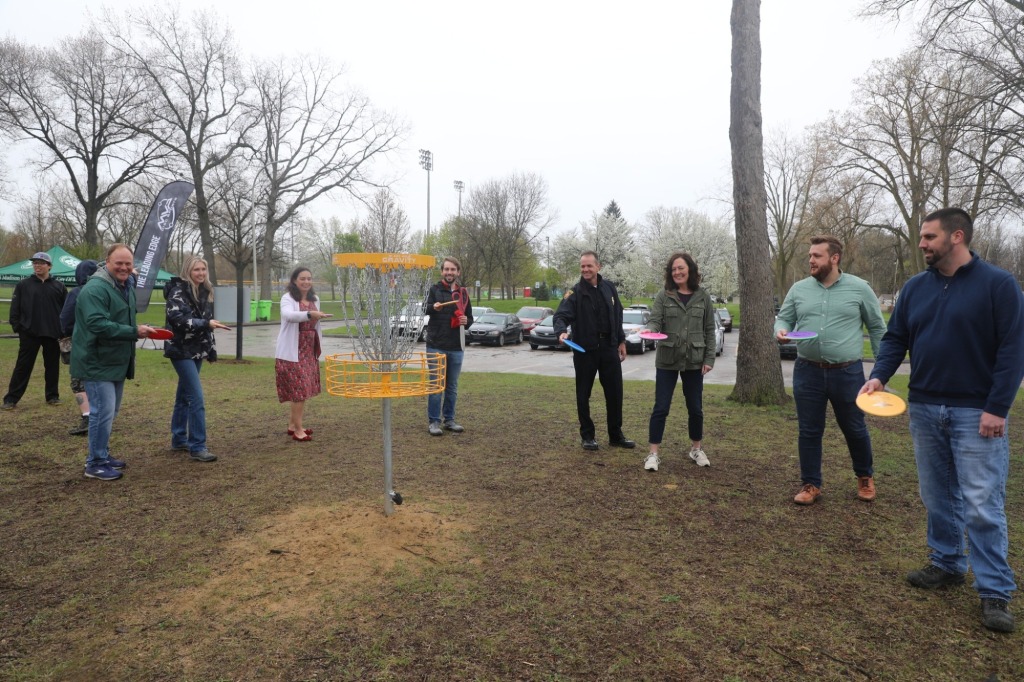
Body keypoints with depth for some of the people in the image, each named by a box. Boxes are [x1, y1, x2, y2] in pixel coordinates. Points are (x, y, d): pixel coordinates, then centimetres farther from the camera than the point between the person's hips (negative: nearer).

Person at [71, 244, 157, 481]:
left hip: (116, 361, 10)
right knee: (103, 411, -9)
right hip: (97, 362, -10)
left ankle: (102, 455, 30)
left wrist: (138, 329, 7)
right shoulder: (95, 289, -20)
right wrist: (134, 332, -28)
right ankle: (95, 464, 4)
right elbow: (97, 325, -30)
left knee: (111, 411, 17)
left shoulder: (127, 285, 12)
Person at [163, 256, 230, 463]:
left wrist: (212, 349, 17)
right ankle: (197, 447, -8)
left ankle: (179, 439, 26)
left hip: (197, 350, 8)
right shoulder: (178, 290, -11)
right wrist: (206, 323, -28)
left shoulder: (204, 291, 12)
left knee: (184, 395, 16)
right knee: (196, 398, -12)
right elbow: (177, 318, -23)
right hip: (181, 350, -8)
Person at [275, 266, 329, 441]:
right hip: (292, 351, -7)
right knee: (300, 388, -7)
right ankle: (298, 429, 2)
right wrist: (309, 314, -48)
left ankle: (292, 424, 25)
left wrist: (319, 346, 17)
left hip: (309, 349, 7)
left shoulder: (315, 299, 9)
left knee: (301, 388, 12)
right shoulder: (287, 298, -10)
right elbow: (288, 315, -32)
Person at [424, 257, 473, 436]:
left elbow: (470, 317, 18)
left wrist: (466, 321, -6)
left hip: (456, 347, 3)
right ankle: (433, 421, 7)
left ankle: (449, 419, 21)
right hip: (436, 346, -3)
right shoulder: (434, 289, 0)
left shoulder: (463, 293, 11)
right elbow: (424, 309, -15)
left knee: (452, 387, 10)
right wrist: (433, 307, -37)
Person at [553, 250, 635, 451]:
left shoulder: (609, 288, 7)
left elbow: (617, 316, 15)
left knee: (615, 393, 8)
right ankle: (588, 435, 19)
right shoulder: (575, 292, -7)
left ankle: (616, 435, 23)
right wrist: (562, 331, -40)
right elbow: (561, 315, -20)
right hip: (584, 350, -4)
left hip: (609, 348, 4)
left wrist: (621, 341, 14)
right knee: (583, 394, 4)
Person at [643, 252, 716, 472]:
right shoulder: (663, 295, -1)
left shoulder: (703, 296, 3)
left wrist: (709, 359, -1)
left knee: (695, 408, 11)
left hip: (694, 361, 2)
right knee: (661, 408, -1)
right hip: (667, 360, -1)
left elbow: (709, 330, 5)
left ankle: (696, 449, 30)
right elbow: (655, 321, -9)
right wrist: (649, 330, -33)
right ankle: (653, 454, 6)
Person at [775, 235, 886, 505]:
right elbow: (783, 318, 10)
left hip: (848, 373, -2)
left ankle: (865, 477, 38)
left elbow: (877, 328, 3)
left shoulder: (859, 288, -2)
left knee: (855, 429, 14)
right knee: (809, 431, 8)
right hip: (807, 372, 2)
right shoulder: (798, 289, 4)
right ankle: (811, 484, 23)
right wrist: (781, 331, -14)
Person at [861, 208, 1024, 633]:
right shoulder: (915, 287, 8)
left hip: (976, 414, -5)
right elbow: (895, 338, 9)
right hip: (924, 410, 5)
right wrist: (879, 376, -10)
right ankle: (947, 564, 29)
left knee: (983, 506, -2)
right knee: (937, 498, 14)